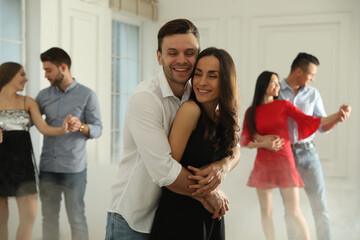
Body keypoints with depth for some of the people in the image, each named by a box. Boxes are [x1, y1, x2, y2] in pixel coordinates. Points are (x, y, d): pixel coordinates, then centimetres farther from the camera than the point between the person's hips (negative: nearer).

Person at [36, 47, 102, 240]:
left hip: (74, 168, -3)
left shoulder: (87, 95, -2)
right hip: (47, 167, 4)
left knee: (76, 219, 2)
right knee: (49, 217, 10)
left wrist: (81, 127, -23)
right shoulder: (44, 95, 8)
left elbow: (97, 129, -3)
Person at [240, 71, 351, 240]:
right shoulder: (251, 112, 3)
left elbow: (310, 121, 0)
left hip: (285, 162, -1)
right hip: (263, 164, 1)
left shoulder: (283, 105, 2)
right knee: (266, 211, 5)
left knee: (294, 212, -3)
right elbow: (244, 141, 1)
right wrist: (263, 144, -16)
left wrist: (339, 114, -8)